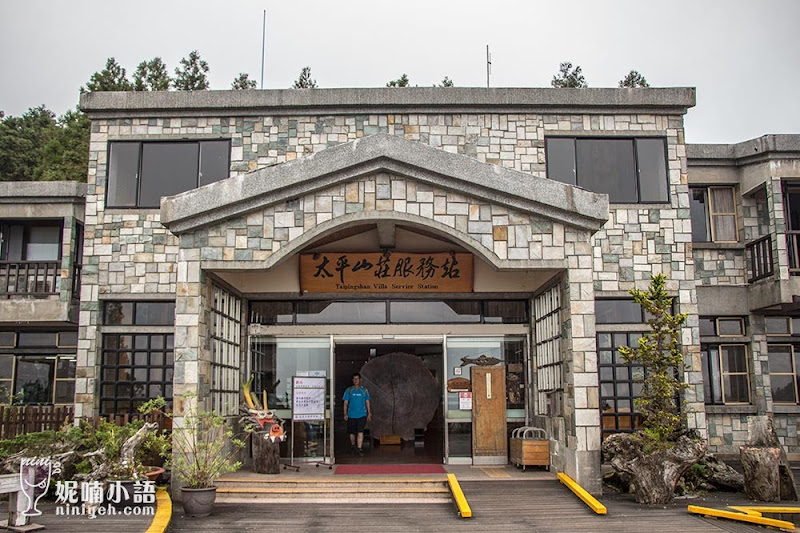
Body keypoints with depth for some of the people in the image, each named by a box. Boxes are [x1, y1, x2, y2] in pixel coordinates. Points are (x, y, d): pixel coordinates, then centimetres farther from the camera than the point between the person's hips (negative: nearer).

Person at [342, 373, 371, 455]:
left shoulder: (364, 390, 4)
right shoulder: (349, 390, 3)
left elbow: (367, 402, 9)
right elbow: (346, 403, 4)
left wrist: (369, 414, 7)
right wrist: (345, 414, -3)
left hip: (362, 415, -1)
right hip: (351, 415, 1)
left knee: (360, 432, -10)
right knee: (352, 432, 11)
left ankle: (360, 448, -10)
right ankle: (353, 446, 33)